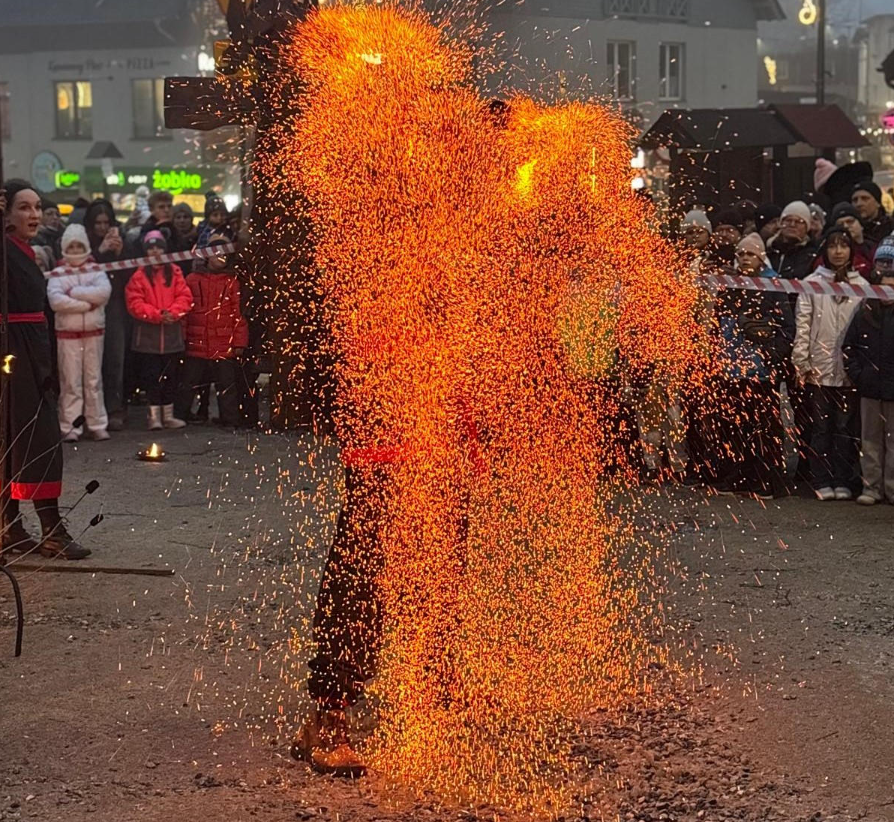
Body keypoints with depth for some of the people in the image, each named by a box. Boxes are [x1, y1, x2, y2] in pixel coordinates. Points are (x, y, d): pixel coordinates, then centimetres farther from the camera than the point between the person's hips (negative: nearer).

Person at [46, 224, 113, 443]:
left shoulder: (96, 270, 6)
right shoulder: (57, 274, 1)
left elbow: (104, 292, -14)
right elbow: (55, 300, -16)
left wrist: (73, 292, -14)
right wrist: (87, 304, -16)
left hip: (94, 333, 1)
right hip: (67, 335, -1)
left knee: (94, 380, 6)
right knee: (70, 382, -1)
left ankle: (98, 425, 12)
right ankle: (70, 427, 3)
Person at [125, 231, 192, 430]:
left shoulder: (175, 272, 6)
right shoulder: (139, 275, -1)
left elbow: (185, 297, 0)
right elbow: (135, 303, -8)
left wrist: (173, 312, -17)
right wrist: (157, 314, -18)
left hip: (172, 333, 3)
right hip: (148, 335, -2)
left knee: (171, 374, 8)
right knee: (152, 376, 0)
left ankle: (168, 415, 17)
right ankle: (154, 415, 6)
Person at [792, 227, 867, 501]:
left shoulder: (862, 286, 6)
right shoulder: (811, 284, 4)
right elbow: (802, 326, 1)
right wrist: (802, 363, -4)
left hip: (850, 369, 1)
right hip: (819, 367, -1)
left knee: (846, 426, 4)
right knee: (821, 426, 3)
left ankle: (843, 482, 11)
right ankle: (823, 482, 8)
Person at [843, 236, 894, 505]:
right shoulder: (865, 315, 5)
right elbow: (849, 347, 10)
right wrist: (857, 373, 1)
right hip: (870, 388, 2)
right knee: (871, 440, 8)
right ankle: (872, 487, 13)